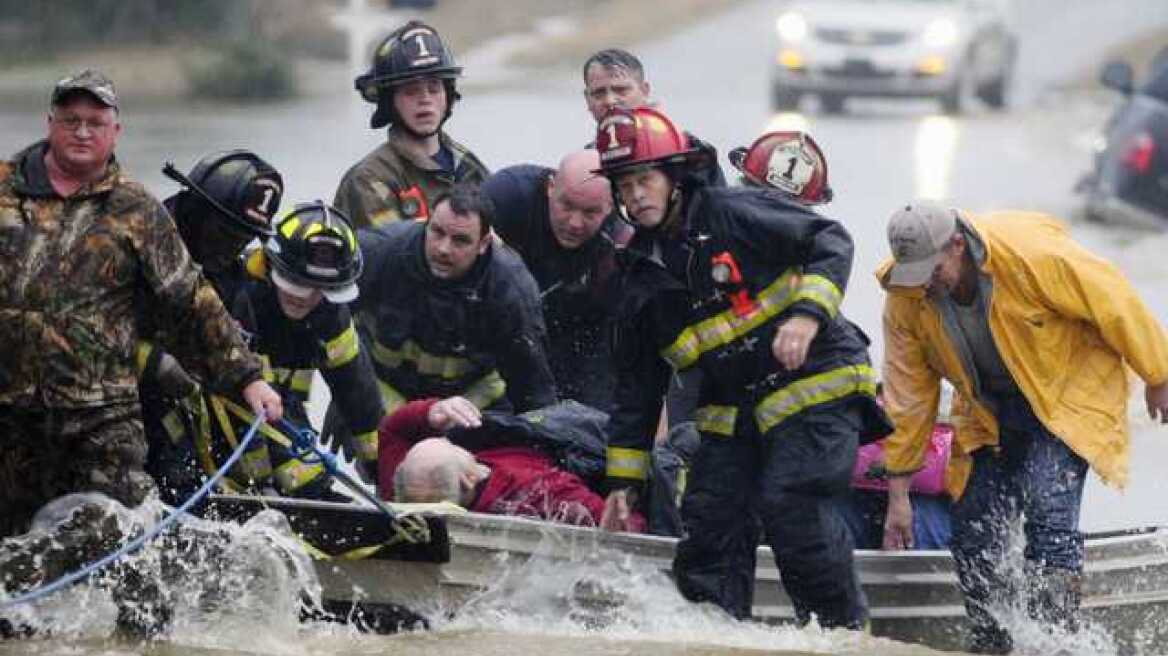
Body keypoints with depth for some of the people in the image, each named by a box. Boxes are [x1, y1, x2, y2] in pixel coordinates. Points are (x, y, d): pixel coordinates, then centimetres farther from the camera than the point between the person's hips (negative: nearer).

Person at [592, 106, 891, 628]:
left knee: (791, 505, -21)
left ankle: (845, 629, -8)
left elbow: (831, 241, -11)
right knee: (709, 520, -3)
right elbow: (637, 386, 16)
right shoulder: (643, 279, 11)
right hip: (733, 413, 7)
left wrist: (808, 313, -26)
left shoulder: (733, 213, -8)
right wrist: (623, 479, 14)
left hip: (816, 384, -7)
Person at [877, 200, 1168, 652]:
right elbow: (907, 396, -5)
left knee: (1048, 506, -25)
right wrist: (898, 494, -4)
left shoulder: (1031, 253, -29)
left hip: (1071, 395, -5)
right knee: (973, 531, -2)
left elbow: (1114, 304, -17)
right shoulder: (905, 300, -14)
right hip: (992, 414, 5)